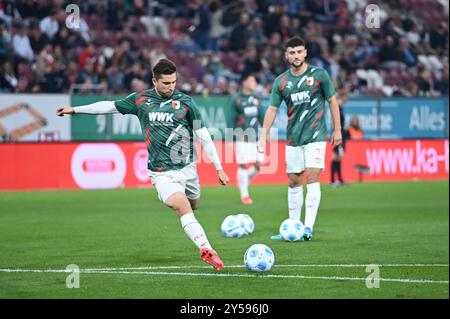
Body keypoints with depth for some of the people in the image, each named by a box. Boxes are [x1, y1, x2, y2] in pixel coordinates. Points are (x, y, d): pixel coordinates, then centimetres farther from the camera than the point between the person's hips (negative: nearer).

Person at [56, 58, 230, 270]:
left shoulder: (185, 102, -1)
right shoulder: (141, 100, 0)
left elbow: (203, 136, 2)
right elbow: (111, 106, 14)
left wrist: (219, 168, 1)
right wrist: (75, 110, 18)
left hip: (187, 167, 2)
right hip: (162, 172, -2)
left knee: (194, 206, 11)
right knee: (183, 209, -21)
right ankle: (207, 249, -29)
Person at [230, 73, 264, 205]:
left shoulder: (256, 98, 10)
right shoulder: (236, 99, -5)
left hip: (256, 137, 5)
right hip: (242, 138, -5)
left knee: (259, 164, 1)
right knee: (243, 165, -3)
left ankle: (245, 180, 28)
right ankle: (244, 195, 6)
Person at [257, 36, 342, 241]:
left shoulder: (319, 74, -2)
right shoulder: (281, 81, 4)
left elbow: (332, 101, 4)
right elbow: (272, 109, 7)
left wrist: (337, 130, 3)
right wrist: (263, 136, -1)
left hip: (316, 136, -3)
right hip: (293, 139, 3)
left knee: (312, 180, -13)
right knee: (294, 183, 7)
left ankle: (308, 227, -14)